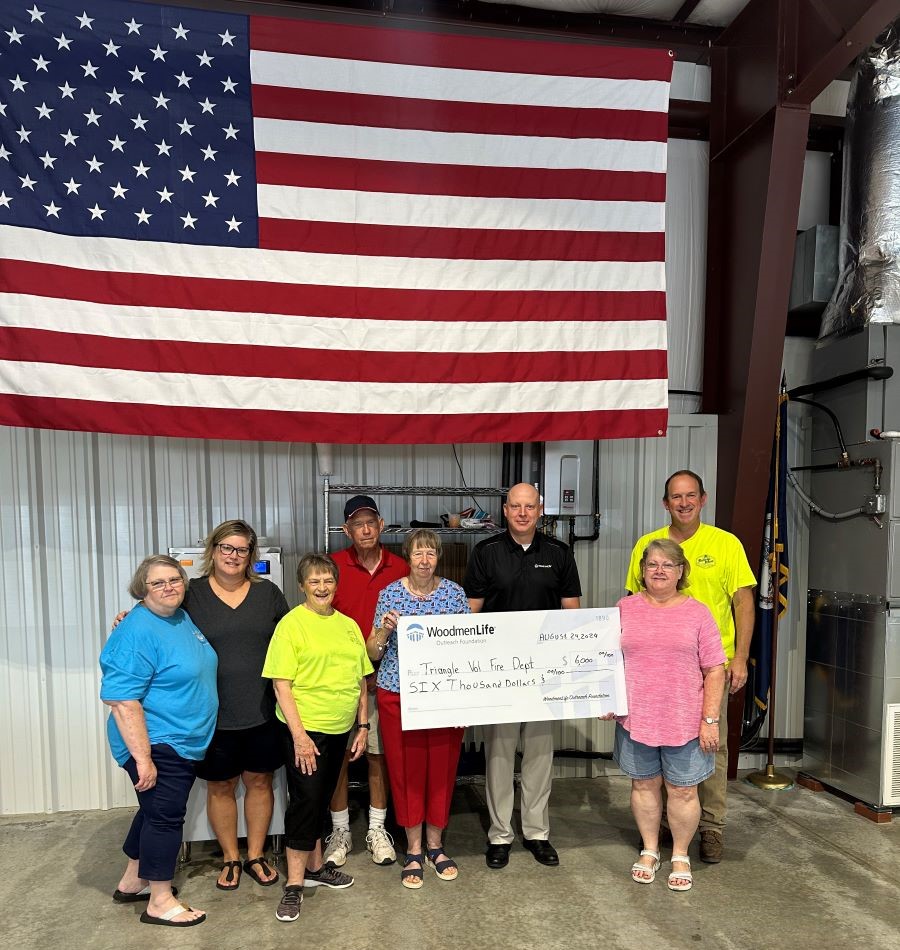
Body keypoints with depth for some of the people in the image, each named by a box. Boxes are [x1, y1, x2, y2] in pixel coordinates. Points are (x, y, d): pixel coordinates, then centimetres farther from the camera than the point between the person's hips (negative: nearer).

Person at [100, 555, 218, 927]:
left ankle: (132, 882, 39)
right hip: (157, 745, -9)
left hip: (184, 743, 9)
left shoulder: (184, 618, 5)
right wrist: (142, 757, -25)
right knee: (165, 816, 2)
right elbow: (121, 700, -25)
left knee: (157, 810, 21)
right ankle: (160, 902, 19)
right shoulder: (137, 632, -22)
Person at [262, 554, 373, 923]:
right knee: (305, 800, -1)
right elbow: (281, 684, -13)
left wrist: (362, 726, 8)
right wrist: (299, 735, -16)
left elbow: (361, 680, 11)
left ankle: (315, 866, 34)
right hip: (305, 728, -5)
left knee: (320, 799, 18)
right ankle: (294, 884, 14)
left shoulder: (348, 625, 6)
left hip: (339, 728, 6)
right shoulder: (292, 624, -11)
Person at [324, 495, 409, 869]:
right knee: (337, 755, 9)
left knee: (379, 753, 12)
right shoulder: (333, 566, -5)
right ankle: (340, 831, 27)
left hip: (384, 677, 1)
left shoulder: (400, 569, 0)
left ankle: (377, 830, 29)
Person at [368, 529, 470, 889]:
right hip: (399, 694, -1)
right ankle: (413, 849, 27)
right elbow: (373, 654, 1)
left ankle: (435, 845, 31)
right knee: (405, 769, 7)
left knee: (442, 768, 9)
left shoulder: (454, 592, 1)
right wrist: (384, 631, -18)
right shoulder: (390, 593, -1)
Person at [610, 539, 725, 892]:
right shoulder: (625, 609, 2)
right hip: (636, 718, 1)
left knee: (683, 790, 10)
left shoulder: (697, 613, -2)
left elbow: (715, 670, -1)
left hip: (685, 722, -1)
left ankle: (681, 856, 32)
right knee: (644, 784, 15)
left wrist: (710, 720, -6)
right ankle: (649, 850, 35)